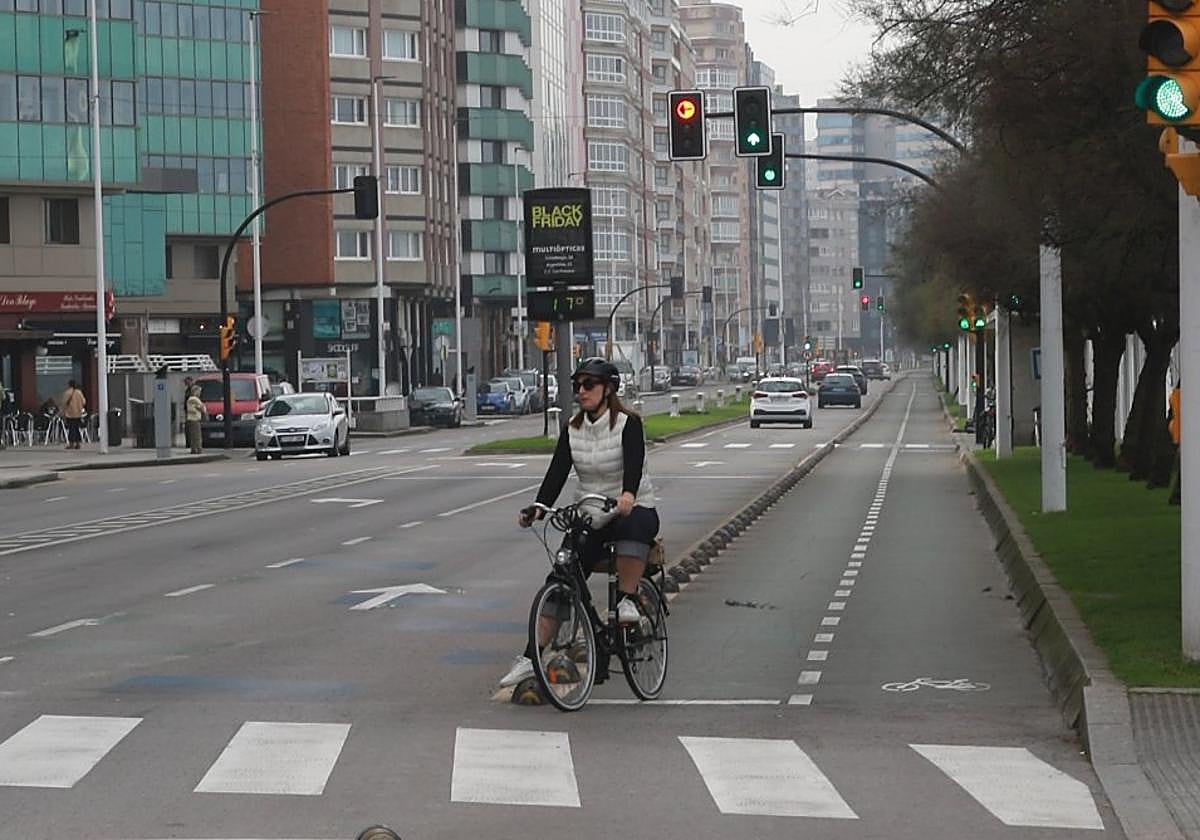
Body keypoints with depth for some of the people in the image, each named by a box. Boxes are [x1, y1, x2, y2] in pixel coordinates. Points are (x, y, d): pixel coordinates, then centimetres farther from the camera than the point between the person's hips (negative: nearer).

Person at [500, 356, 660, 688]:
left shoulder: (628, 424, -9)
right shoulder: (572, 429, 5)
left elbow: (634, 464, -27)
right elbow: (557, 472, -5)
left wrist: (628, 495, -48)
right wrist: (537, 508, -22)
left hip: (635, 510, -5)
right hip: (591, 519, 5)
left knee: (634, 525, -43)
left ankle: (628, 599, -32)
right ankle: (531, 658, -5)